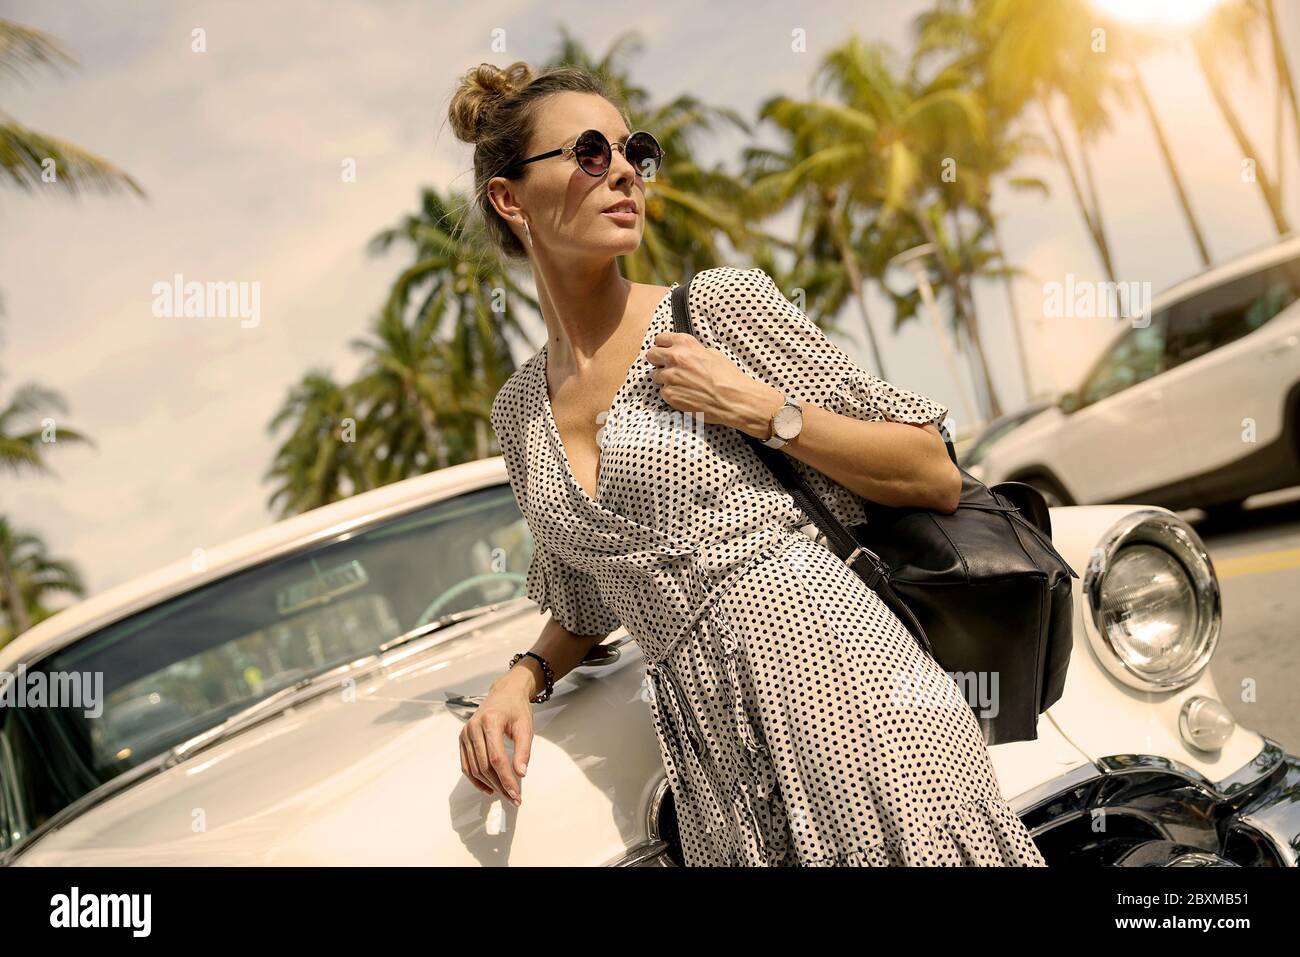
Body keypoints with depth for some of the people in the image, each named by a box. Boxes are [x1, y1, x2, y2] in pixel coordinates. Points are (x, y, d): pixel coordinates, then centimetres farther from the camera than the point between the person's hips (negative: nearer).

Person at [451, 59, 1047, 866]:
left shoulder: (720, 305, 0)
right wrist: (523, 677, 6)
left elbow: (938, 480, 1)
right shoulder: (520, 410, 12)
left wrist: (762, 410, -9)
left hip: (846, 688, -3)